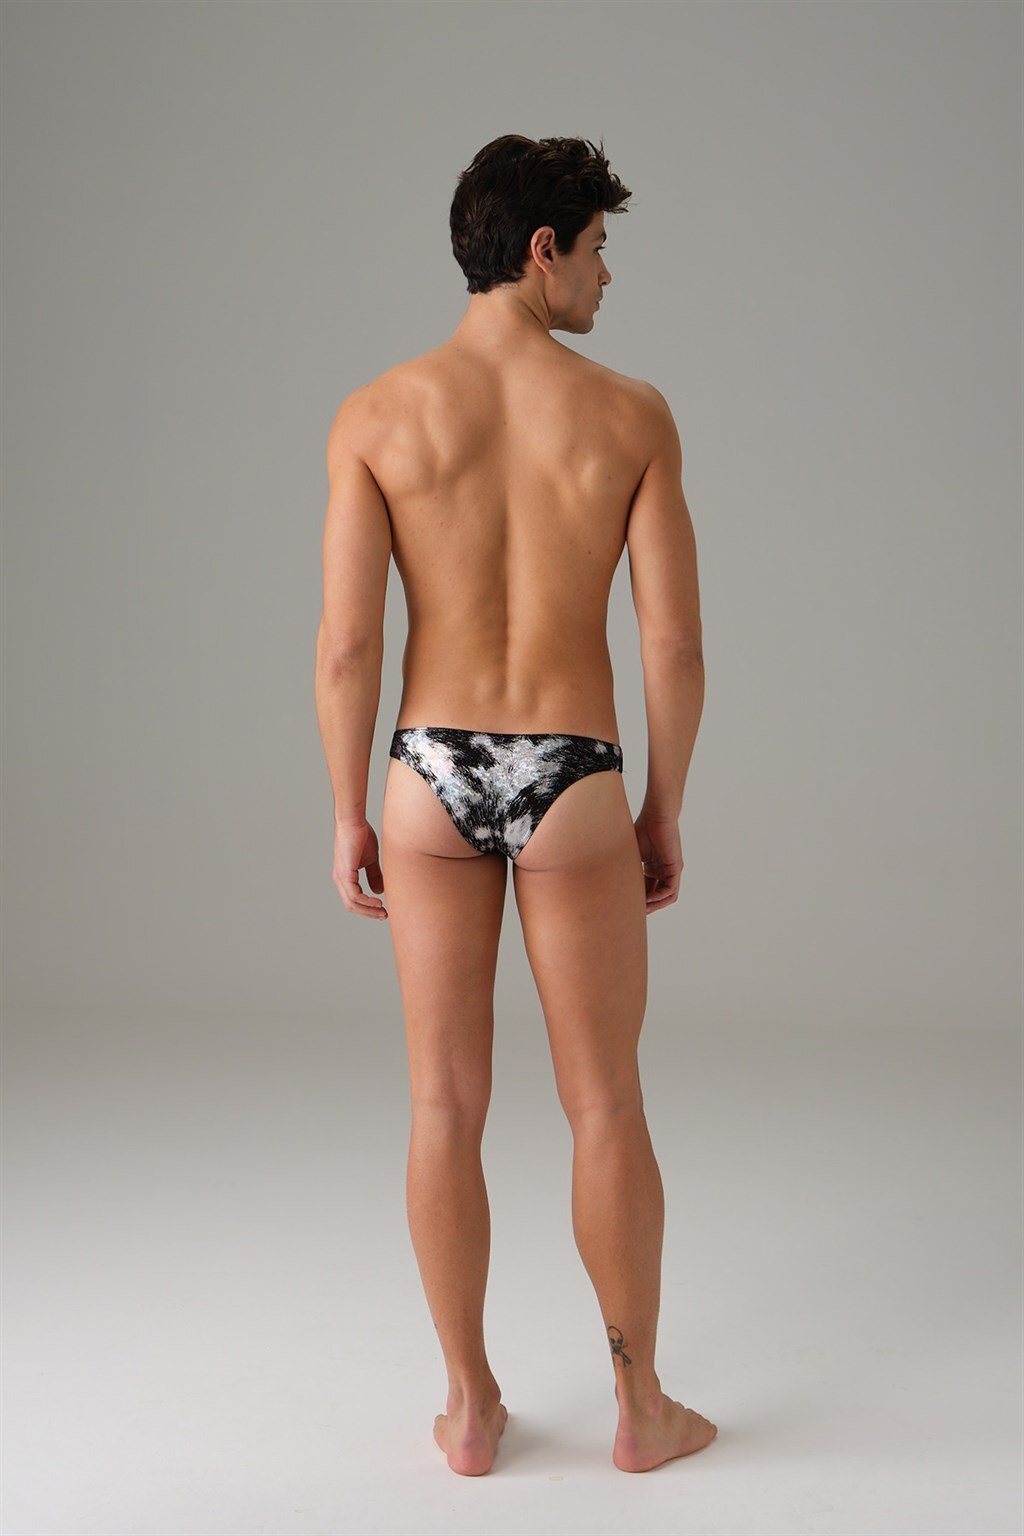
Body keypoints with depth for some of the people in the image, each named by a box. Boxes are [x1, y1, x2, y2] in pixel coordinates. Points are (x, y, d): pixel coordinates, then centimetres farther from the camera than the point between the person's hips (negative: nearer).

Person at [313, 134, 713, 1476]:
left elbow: (345, 641, -8)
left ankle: (473, 1410, 22)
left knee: (448, 1107, 11)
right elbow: (676, 641, -6)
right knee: (607, 1106, 12)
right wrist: (666, 812, 7)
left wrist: (347, 816, 4)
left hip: (433, 777, 1)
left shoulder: (375, 415, -4)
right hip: (573, 788, -1)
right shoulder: (632, 412, -4)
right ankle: (644, 1410, 24)